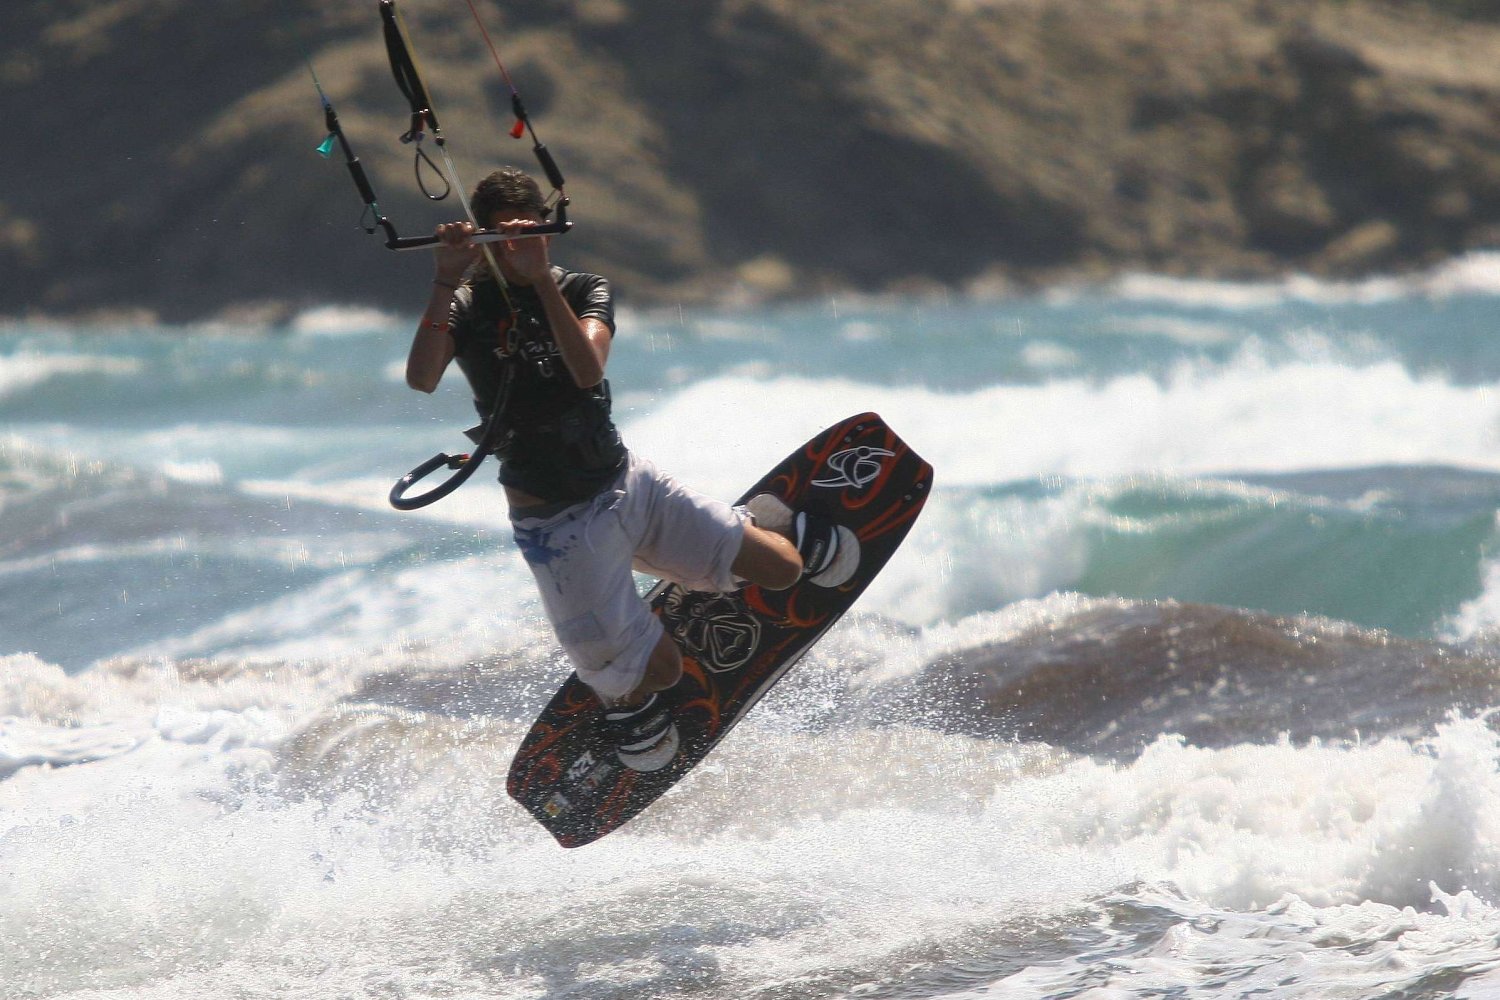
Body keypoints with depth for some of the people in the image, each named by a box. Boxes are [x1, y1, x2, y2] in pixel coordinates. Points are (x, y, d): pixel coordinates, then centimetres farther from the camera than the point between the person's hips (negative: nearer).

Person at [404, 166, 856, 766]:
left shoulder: (582, 290, -2)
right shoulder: (466, 306, -9)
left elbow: (588, 369, -24)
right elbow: (421, 379, -30)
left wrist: (542, 279, -33)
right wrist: (446, 281, -37)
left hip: (628, 483, 4)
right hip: (559, 528, -4)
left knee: (782, 569, 2)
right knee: (659, 670, -7)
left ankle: (768, 527, 39)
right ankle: (621, 695, 30)